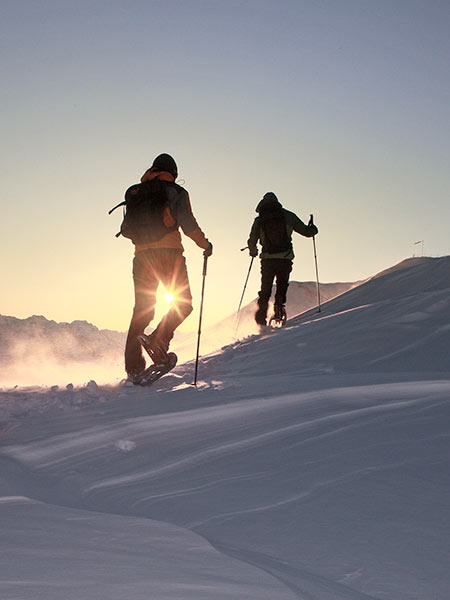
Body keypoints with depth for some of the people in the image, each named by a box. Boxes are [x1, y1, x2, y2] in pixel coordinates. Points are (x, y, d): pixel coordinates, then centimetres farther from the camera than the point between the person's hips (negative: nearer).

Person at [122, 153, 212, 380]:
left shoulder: (135, 192, 15)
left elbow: (126, 229, 16)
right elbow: (188, 224, -7)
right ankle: (158, 339, -18)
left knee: (141, 310, 8)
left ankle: (133, 366, 2)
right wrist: (205, 244, 8)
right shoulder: (175, 192, 3)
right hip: (169, 253, -4)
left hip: (142, 255, 4)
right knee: (183, 303, 7)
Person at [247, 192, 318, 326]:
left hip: (267, 259, 0)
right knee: (282, 285, 20)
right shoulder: (288, 216, 4)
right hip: (285, 259, 0)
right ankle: (279, 306, -1)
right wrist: (313, 229, 32)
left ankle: (261, 314, 1)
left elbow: (252, 242, 5)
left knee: (265, 288, 14)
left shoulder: (259, 220, 5)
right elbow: (306, 231, 9)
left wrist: (253, 252, 27)